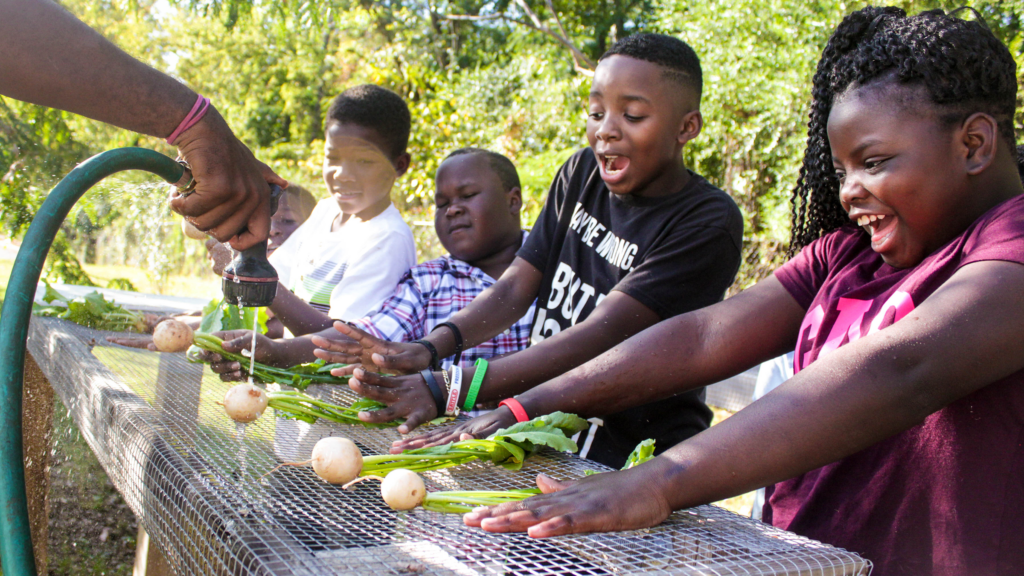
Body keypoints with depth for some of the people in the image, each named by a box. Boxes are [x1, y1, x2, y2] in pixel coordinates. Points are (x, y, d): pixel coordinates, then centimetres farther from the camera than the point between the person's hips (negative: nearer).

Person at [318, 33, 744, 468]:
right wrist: (429, 348, -19)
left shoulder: (710, 224, -15)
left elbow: (600, 336, -25)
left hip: (635, 461, -5)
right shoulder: (582, 173, 7)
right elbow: (516, 286, 0)